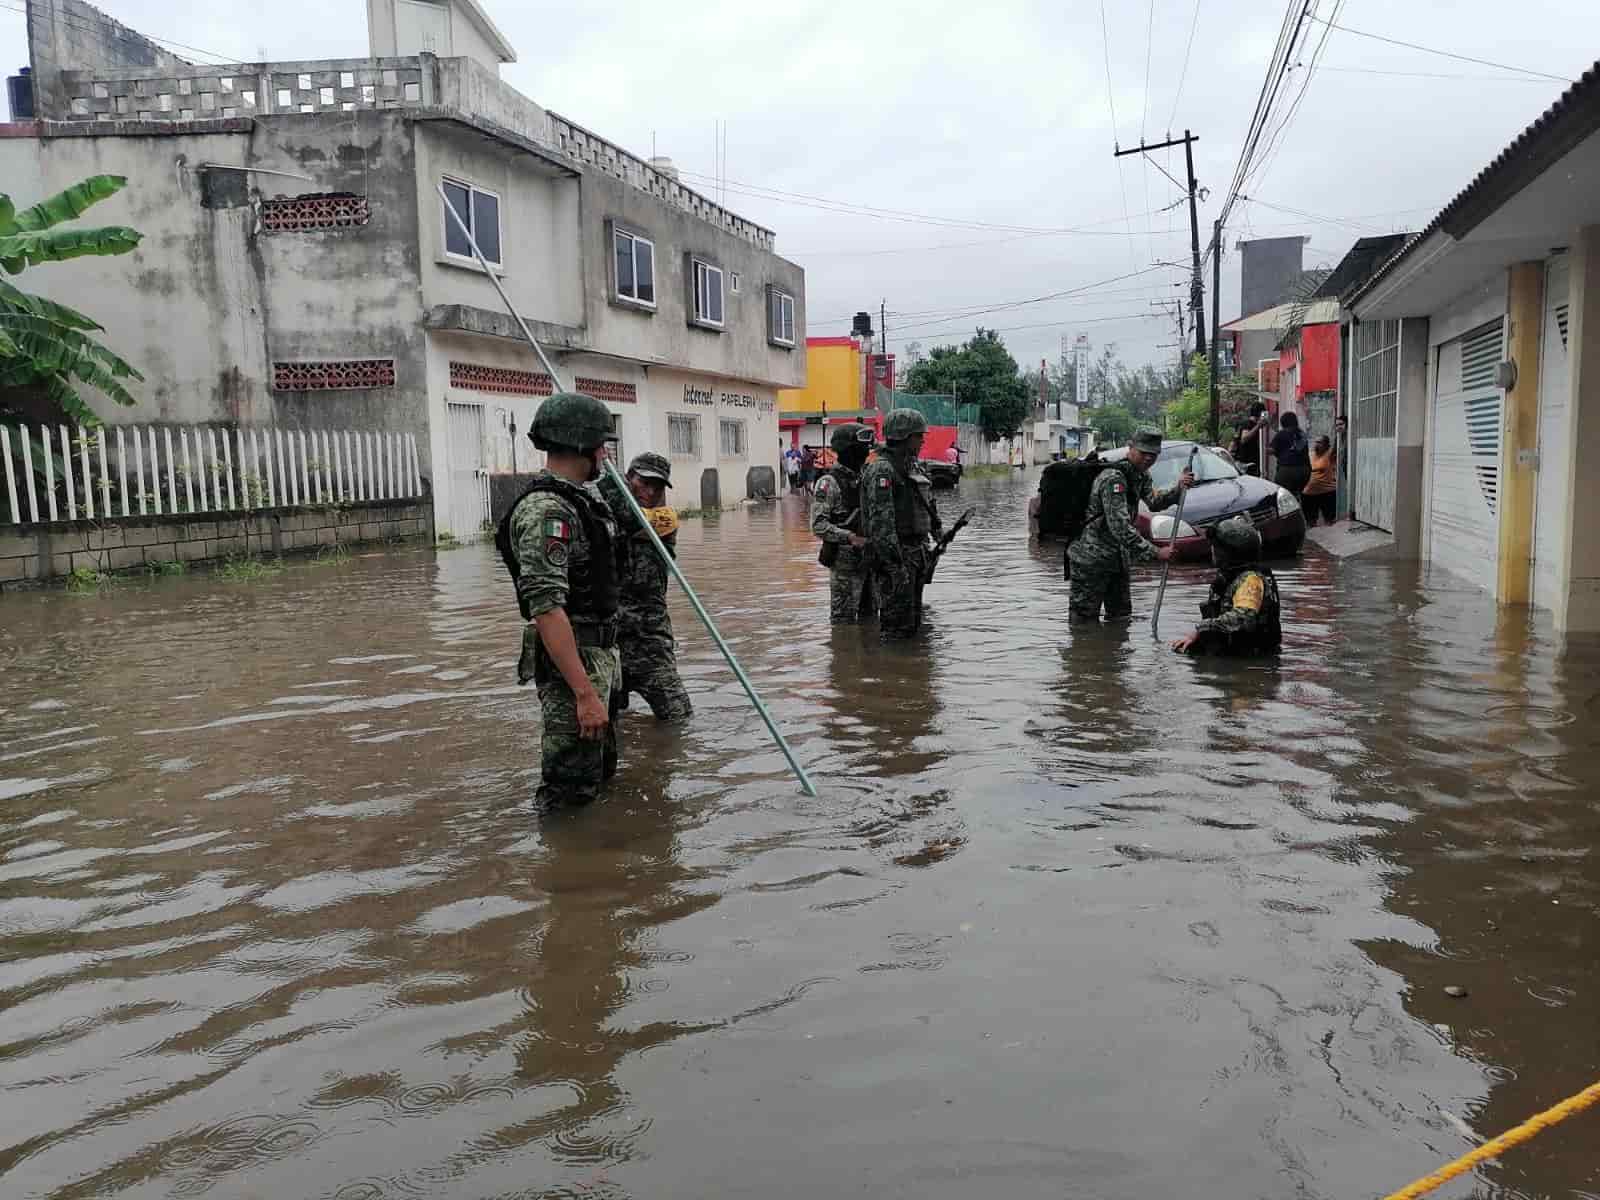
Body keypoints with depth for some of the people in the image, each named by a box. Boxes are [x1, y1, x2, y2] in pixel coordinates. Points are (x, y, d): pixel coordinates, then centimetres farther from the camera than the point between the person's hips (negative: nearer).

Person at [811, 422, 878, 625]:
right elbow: (818, 525, -17)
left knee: (869, 612, 15)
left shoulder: (865, 477, 12)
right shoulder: (830, 482, -11)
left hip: (868, 558, 7)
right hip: (845, 560, -7)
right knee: (844, 617, -2)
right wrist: (849, 537, -26)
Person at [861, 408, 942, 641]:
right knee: (896, 625, -7)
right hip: (896, 554, -9)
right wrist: (896, 564, -25)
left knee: (913, 622, 14)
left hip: (916, 554, 9)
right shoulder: (882, 470, -14)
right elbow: (881, 521, -22)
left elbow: (929, 510, 25)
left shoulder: (913, 468, 15)